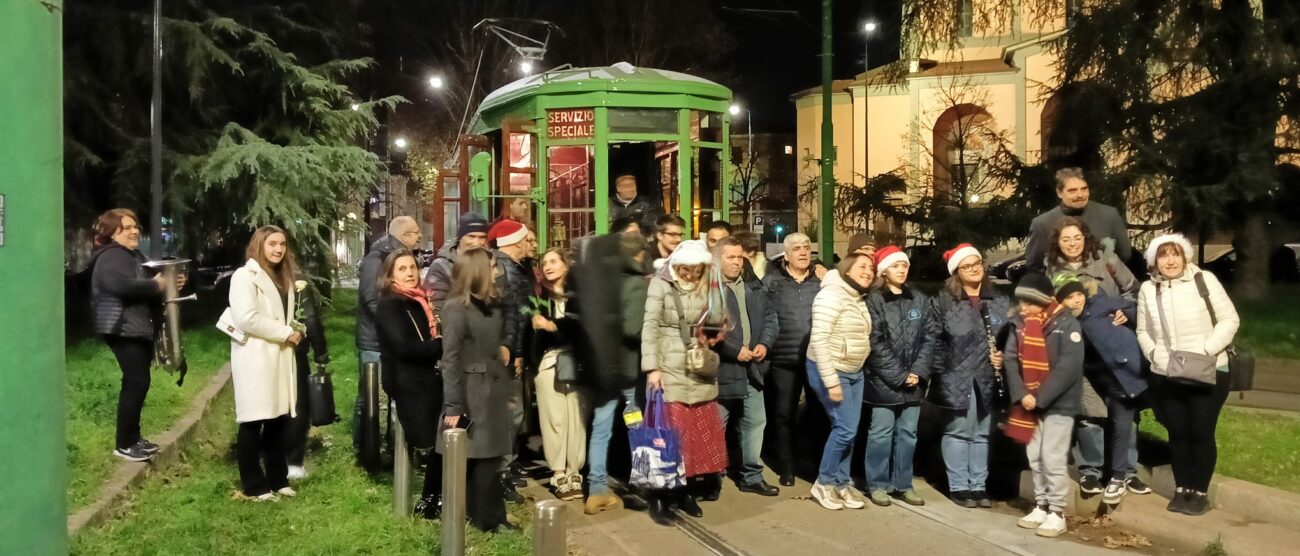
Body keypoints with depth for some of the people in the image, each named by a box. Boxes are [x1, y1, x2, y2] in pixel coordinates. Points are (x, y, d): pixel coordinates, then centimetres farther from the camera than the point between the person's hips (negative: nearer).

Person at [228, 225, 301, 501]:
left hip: (279, 356, 8)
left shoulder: (283, 277, 20)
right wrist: (285, 333, -15)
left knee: (278, 419, 10)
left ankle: (277, 480, 20)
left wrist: (294, 329, 8)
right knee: (253, 422, -1)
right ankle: (254, 486, 7)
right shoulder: (245, 275, -8)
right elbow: (246, 318, -20)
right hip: (255, 357, -8)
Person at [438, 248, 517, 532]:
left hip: (495, 389, 7)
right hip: (472, 392, -7)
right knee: (482, 457, 1)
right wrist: (453, 405, -17)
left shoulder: (494, 304, 13)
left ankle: (483, 517, 21)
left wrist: (504, 347, 10)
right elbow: (450, 359, -14)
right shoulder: (455, 307, -10)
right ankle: (490, 519, 12)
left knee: (489, 455, 10)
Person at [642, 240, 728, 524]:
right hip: (669, 372, -5)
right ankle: (659, 498, 10)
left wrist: (710, 338, -1)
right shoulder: (660, 284, -5)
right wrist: (651, 367, -14)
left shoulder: (705, 287, 8)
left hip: (699, 372, 5)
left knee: (701, 436, 8)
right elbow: (650, 327, -9)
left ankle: (687, 493, 22)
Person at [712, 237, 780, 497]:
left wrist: (764, 343, -3)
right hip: (721, 368, -7)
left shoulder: (753, 285, 12)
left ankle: (751, 476, 28)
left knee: (755, 422, 14)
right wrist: (735, 350, -19)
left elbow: (770, 316, 14)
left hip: (752, 367, 7)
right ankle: (711, 479, 16)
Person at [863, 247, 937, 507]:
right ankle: (877, 485, 12)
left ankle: (902, 484, 22)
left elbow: (931, 337, 5)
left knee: (907, 433, 11)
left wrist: (918, 372, -8)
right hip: (884, 380, -4)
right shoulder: (874, 300, -4)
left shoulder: (921, 300, 10)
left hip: (913, 380, 4)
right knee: (881, 433, 1)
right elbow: (876, 343, -10)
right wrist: (899, 375, -12)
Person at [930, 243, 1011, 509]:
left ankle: (979, 486, 21)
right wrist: (941, 372, -11)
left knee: (982, 434, 12)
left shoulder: (1000, 302, 9)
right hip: (956, 378, -4)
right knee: (958, 432, 2)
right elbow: (934, 340, -5)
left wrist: (1003, 357, -5)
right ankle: (959, 487, 11)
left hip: (988, 378, 4)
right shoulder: (943, 301, -3)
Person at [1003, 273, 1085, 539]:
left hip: (1059, 402, -6)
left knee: (1053, 458, -4)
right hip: (1028, 402, 6)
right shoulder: (1018, 324, 3)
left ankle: (1057, 513, 8)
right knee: (1034, 456, 13)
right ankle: (1041, 506, 25)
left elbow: (1069, 366, -19)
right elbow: (1010, 360, 0)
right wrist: (1021, 394, -13)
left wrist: (1041, 398, -21)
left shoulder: (1066, 324, -12)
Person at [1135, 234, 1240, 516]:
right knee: (1178, 433, 9)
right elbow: (1143, 331, 9)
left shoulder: (1204, 280, -6)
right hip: (1166, 376, 3)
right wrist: (1157, 355, -8)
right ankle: (1182, 489, 21)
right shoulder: (1148, 289, 4)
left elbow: (1229, 319, -6)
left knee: (1201, 433, 1)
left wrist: (1205, 351, -16)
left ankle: (1200, 492, 14)